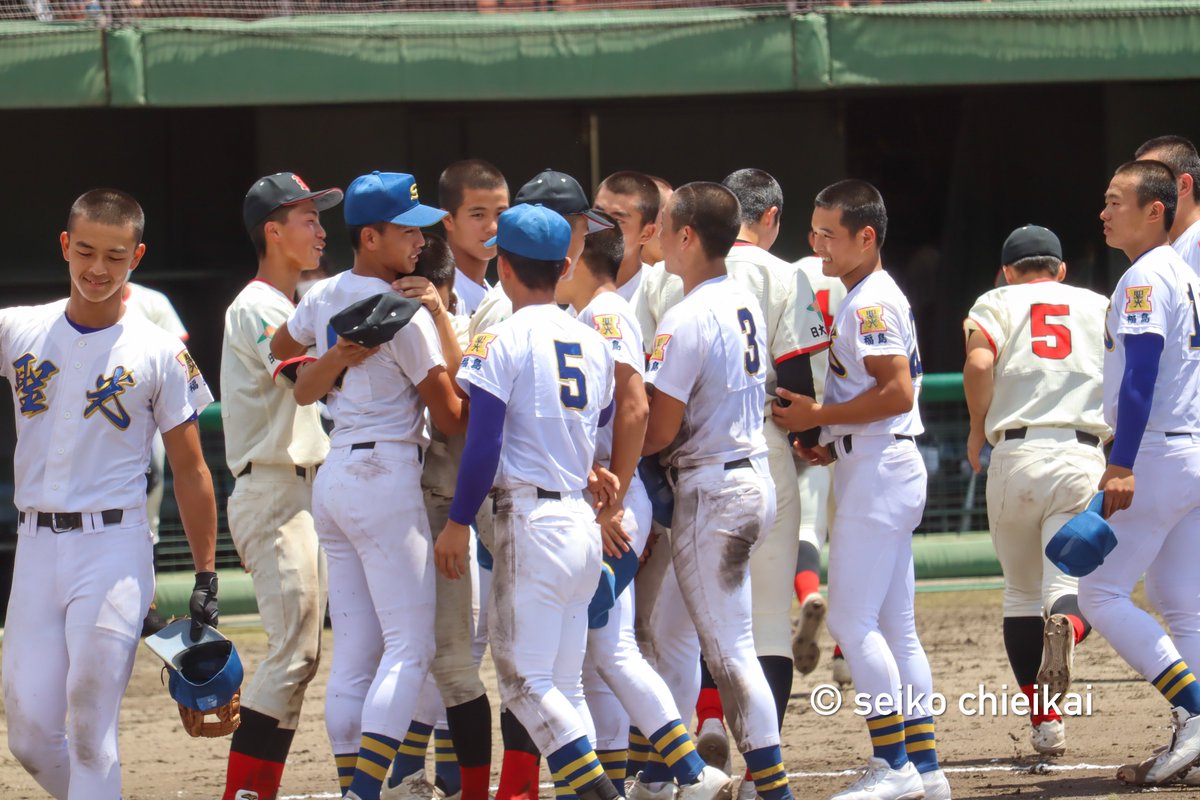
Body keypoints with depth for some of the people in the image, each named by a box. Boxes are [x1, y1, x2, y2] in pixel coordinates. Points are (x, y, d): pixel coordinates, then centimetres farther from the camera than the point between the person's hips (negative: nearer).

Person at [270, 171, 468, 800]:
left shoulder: (324, 297, 10)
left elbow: (278, 350, 31)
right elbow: (449, 417, -11)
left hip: (332, 479, 9)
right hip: (385, 476, -9)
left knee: (354, 653, 9)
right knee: (410, 646, -8)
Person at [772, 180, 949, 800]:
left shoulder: (871, 303, -14)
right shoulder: (870, 298, 17)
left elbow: (898, 393, -23)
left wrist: (818, 416, -17)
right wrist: (833, 442, 11)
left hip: (878, 471, -11)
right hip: (885, 469, 11)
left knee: (852, 620, -10)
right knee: (895, 625, 11)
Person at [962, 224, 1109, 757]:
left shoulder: (997, 304, 12)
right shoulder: (1100, 307, 18)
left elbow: (978, 362, -8)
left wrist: (977, 432, 6)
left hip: (1015, 456, 0)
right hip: (1084, 459, 0)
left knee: (1021, 593, 12)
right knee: (1069, 585, -5)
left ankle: (1044, 722, 6)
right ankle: (1065, 626, -42)